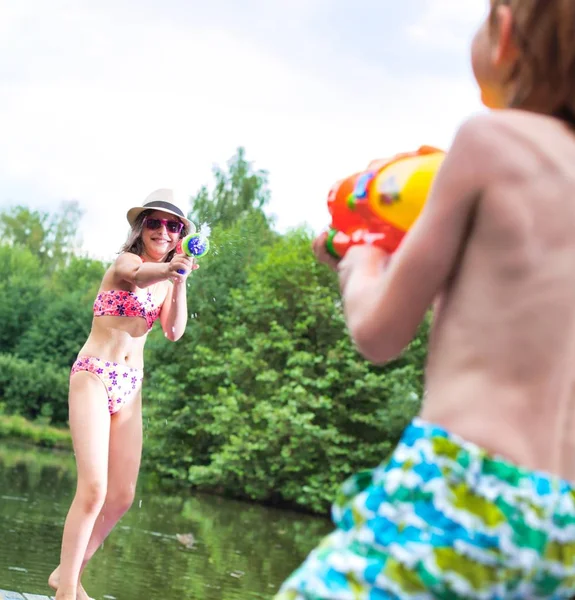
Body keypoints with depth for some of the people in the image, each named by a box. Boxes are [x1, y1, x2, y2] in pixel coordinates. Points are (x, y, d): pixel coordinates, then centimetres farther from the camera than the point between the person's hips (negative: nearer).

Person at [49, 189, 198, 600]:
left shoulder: (166, 282, 12)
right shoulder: (125, 261, -7)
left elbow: (174, 332, -3)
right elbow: (137, 276, -32)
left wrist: (180, 282, -18)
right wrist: (170, 268, -54)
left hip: (130, 388, 7)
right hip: (94, 376, -7)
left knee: (122, 496, 6)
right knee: (94, 488, -17)